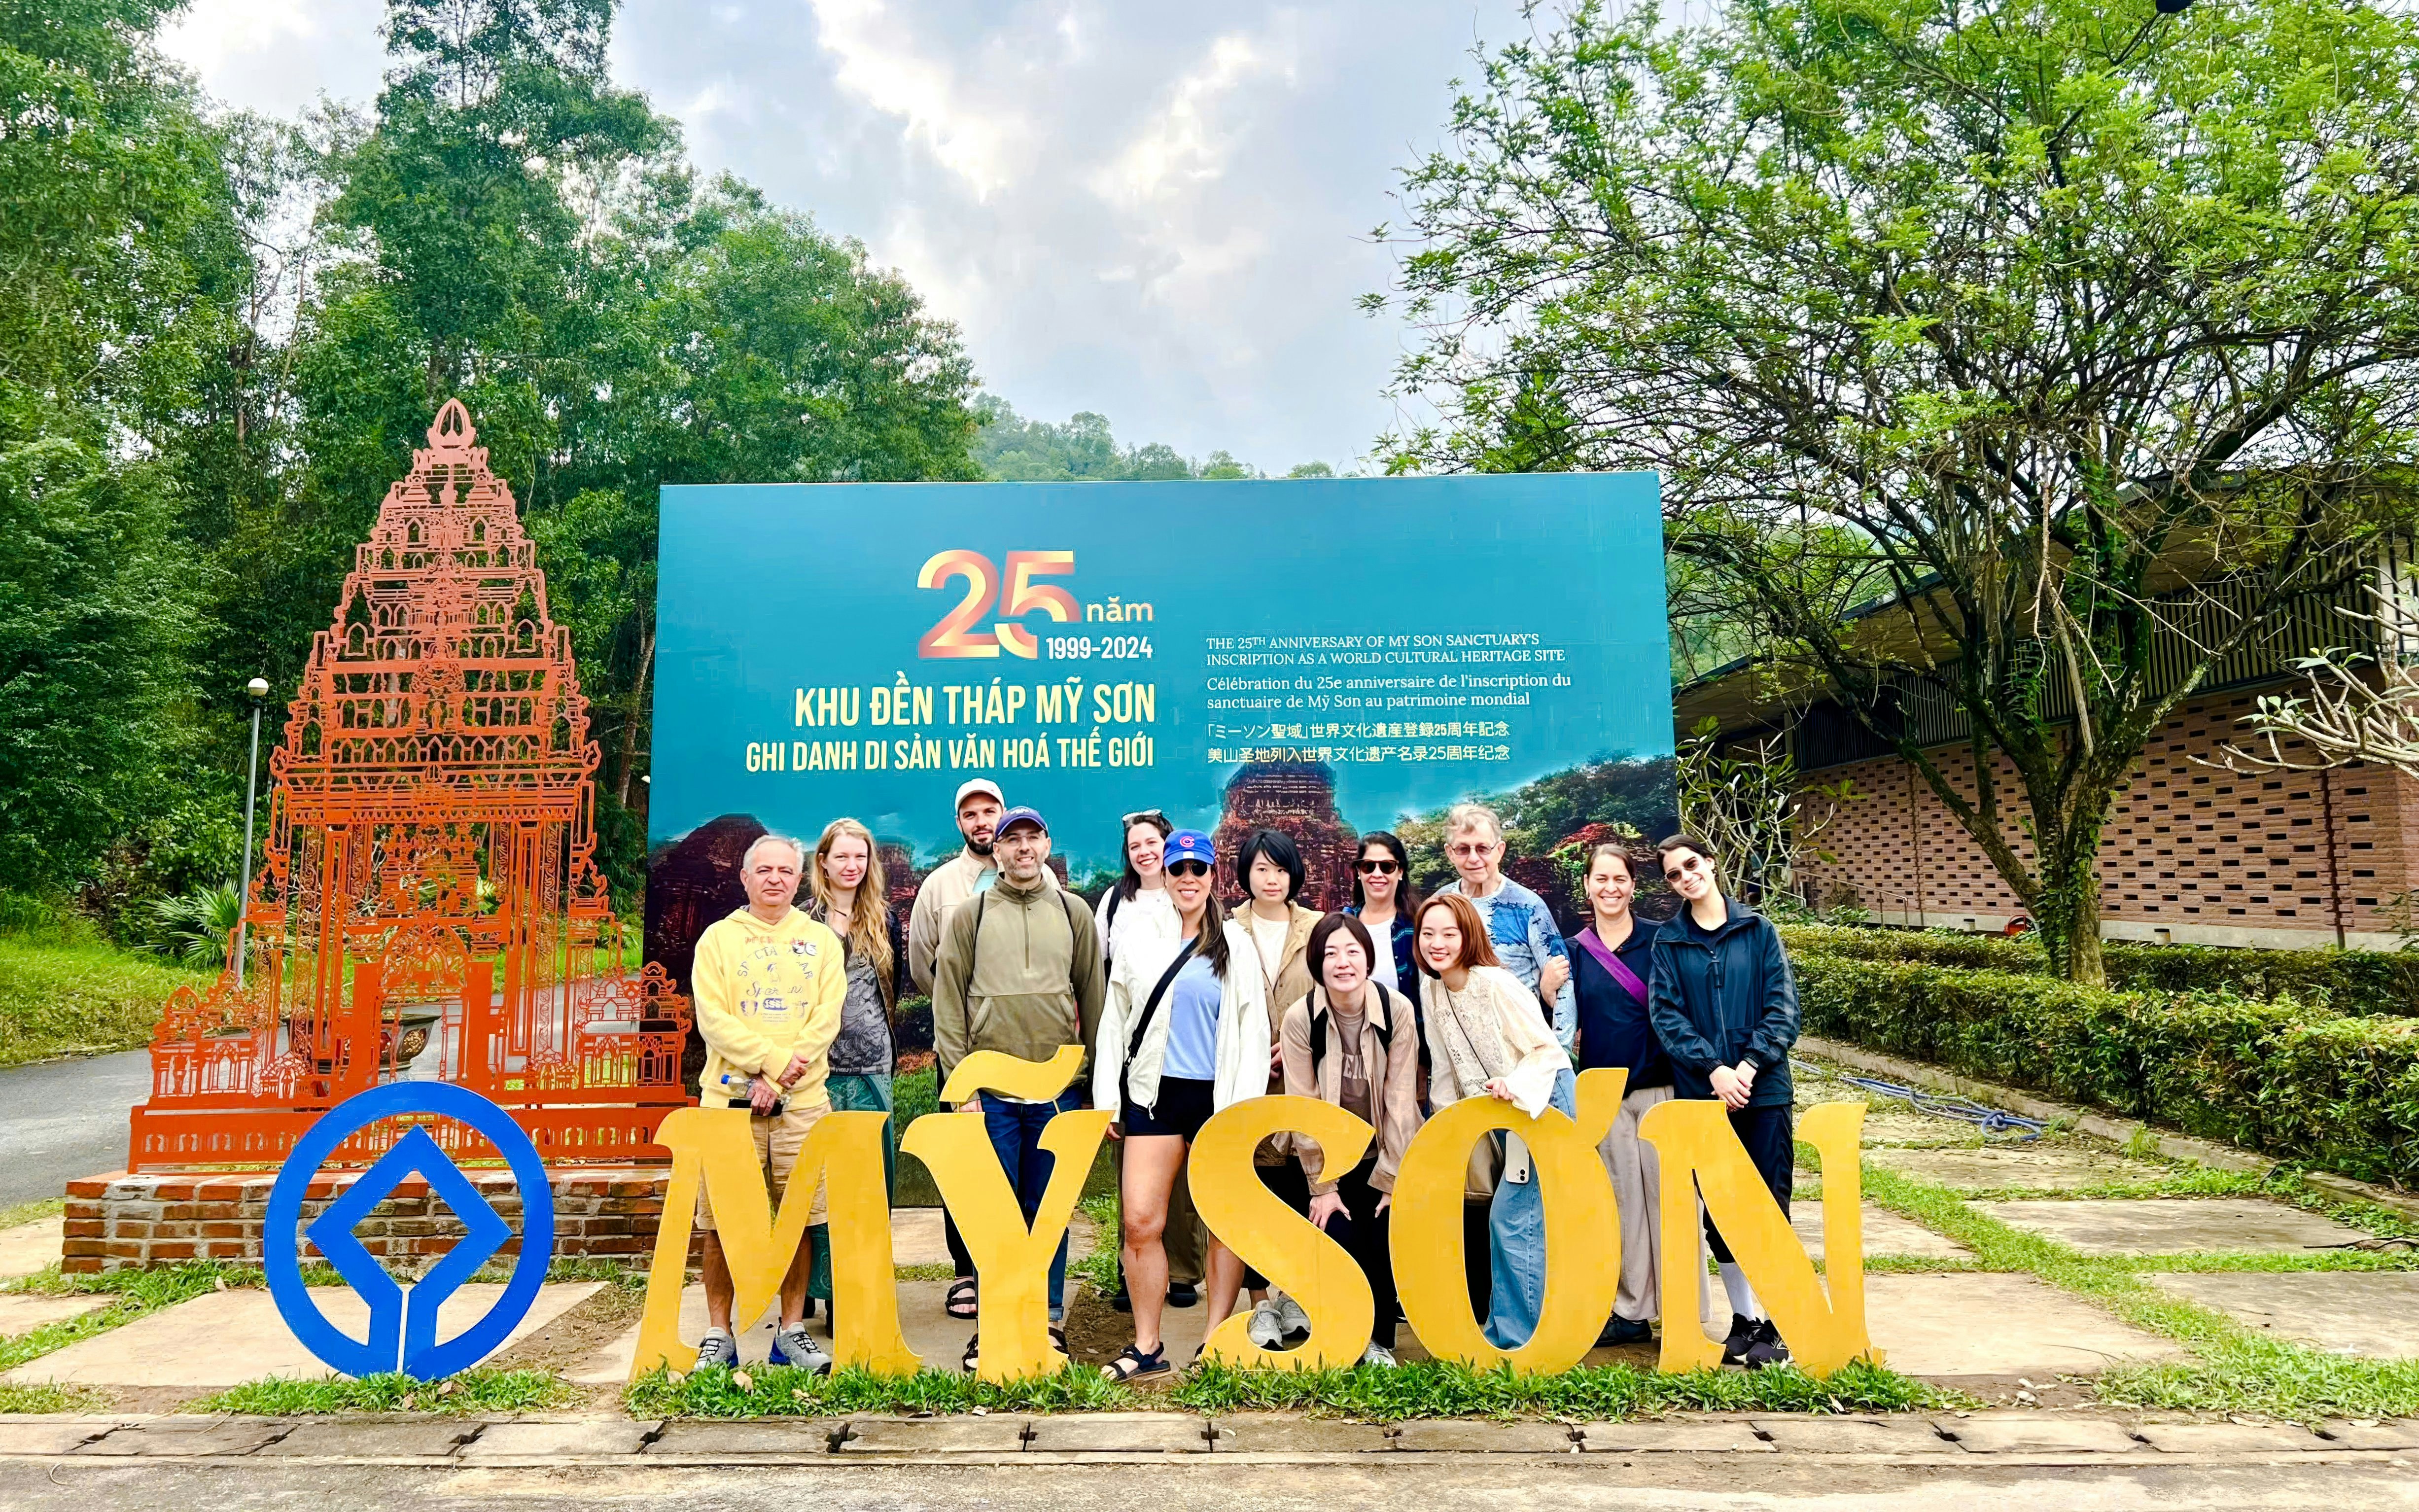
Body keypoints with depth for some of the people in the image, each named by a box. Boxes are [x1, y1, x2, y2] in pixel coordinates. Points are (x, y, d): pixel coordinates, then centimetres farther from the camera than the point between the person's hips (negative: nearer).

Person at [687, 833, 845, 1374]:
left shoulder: (821, 940, 12)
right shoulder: (718, 938, 8)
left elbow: (827, 1017, 2)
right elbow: (713, 1017, -4)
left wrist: (778, 1077, -10)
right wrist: (775, 1059, -14)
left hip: (803, 1101, 1)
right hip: (730, 1096, -1)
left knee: (798, 1218, 3)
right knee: (721, 1221, 1)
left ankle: (792, 1331, 15)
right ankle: (718, 1334, 14)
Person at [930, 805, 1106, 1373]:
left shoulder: (1074, 914, 8)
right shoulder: (970, 916, 4)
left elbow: (1093, 999, 10)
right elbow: (948, 1003, 2)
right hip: (991, 1090, -1)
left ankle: (1050, 1320, 21)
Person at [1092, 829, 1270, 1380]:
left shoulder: (1235, 944, 5)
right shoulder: (1139, 941, 8)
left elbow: (1252, 1028, 3)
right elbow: (1114, 1023, 11)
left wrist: (1246, 1103, -4)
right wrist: (1107, 1099, 6)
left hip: (1217, 1096, -1)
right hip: (1154, 1094, 1)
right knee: (1140, 1222, -3)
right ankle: (1147, 1345, 11)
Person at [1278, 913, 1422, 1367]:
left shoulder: (1397, 1010, -15)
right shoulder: (1300, 1019, -17)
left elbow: (1401, 1099, -12)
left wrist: (1393, 1178, -10)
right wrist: (1322, 1187, -10)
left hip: (1383, 1153, 1)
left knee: (1386, 1241, -5)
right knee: (1340, 1237, -11)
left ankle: (1380, 1340, 18)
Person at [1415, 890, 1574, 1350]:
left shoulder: (1495, 984, -20)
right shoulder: (1431, 990, 2)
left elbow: (1547, 1049, -17)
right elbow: (1444, 1070, 10)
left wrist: (1514, 1083, -32)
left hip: (1544, 1098, -7)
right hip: (1499, 1109, 7)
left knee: (1510, 1217, -10)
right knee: (1517, 1219, 11)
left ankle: (1512, 1338, 0)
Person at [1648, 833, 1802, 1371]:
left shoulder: (1758, 929, 4)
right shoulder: (1668, 943, 6)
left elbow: (1783, 1004, -2)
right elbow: (1666, 1014, -2)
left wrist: (1750, 1065, -14)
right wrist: (1713, 1069, -15)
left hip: (1763, 1088, -1)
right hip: (1701, 1093, 1)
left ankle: (1773, 1321, 10)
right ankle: (1743, 1318, 20)